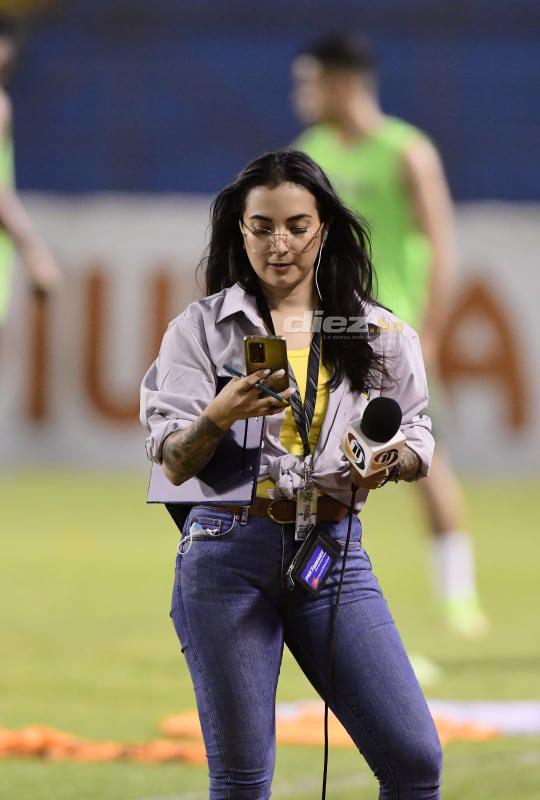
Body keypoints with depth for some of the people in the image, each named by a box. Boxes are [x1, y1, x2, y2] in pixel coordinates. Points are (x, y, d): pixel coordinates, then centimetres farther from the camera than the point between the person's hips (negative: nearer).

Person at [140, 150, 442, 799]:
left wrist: (387, 460, -10)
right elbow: (174, 465, 0)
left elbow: (419, 443, 14)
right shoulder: (202, 327, 5)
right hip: (226, 547, -1)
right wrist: (218, 417, -22)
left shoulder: (378, 331, 10)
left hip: (333, 551, 1)